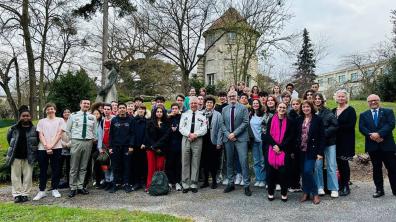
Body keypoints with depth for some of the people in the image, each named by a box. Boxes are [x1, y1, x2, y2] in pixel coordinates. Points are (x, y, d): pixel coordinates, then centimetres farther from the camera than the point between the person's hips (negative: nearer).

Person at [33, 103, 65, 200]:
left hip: (56, 148, -1)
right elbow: (40, 135, 3)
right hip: (42, 149, 1)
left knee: (56, 169, 3)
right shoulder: (41, 121, 13)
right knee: (43, 170, 5)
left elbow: (59, 134, -1)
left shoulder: (60, 120, 8)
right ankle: (42, 191, 13)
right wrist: (46, 146, -11)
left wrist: (51, 145, -12)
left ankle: (54, 189, 13)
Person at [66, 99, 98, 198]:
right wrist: (70, 141, 4)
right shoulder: (73, 116, 1)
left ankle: (80, 187, 19)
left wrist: (93, 140, 9)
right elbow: (67, 130, 6)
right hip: (76, 142, -2)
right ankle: (73, 188, 10)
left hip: (88, 142, 3)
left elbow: (94, 131, 15)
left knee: (83, 167, 9)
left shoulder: (93, 117, 7)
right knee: (74, 167, 1)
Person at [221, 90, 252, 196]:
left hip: (240, 138, -4)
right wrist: (228, 134, -8)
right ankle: (230, 184, 22)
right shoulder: (224, 109, 12)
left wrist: (234, 133, -13)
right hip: (228, 138, 4)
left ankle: (246, 185, 2)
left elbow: (245, 122, -8)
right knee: (229, 162, 10)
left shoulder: (243, 108, 0)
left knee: (244, 161, -7)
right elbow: (222, 124, 8)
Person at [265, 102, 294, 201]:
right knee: (271, 170, 1)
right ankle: (271, 193, 14)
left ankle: (284, 193, 11)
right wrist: (274, 145, -13)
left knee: (283, 171, -4)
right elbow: (268, 134, 1)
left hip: (284, 150, 0)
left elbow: (290, 137, 0)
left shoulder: (289, 122, 6)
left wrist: (280, 147, -10)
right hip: (272, 149, 0)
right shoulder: (271, 120, 7)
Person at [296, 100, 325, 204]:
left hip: (311, 150, -4)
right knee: (303, 172, 8)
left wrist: (320, 152, -12)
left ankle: (315, 193, 7)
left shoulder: (317, 119, -4)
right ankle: (306, 193, 21)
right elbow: (296, 135, 9)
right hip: (301, 150, 4)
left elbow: (322, 136, -7)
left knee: (308, 171, -11)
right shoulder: (299, 120, 8)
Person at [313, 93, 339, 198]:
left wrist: (325, 133, -14)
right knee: (317, 165, 4)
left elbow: (335, 125, -8)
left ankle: (334, 189, 12)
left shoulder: (327, 112, -4)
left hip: (329, 142, -1)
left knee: (331, 165, 4)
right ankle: (320, 187, 17)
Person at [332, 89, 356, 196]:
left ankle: (346, 187, 7)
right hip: (336, 140, 5)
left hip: (346, 140, -5)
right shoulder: (333, 111, 12)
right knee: (339, 163, 7)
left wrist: (337, 127, -14)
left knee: (344, 163, -4)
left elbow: (351, 125, -13)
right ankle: (341, 185, 18)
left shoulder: (350, 110, -3)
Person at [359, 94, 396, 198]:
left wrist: (379, 134, -21)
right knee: (376, 169, 8)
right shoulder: (363, 115, 11)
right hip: (372, 146, 1)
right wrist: (371, 135, -18)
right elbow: (361, 128, -1)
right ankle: (379, 190, 16)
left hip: (387, 145, -1)